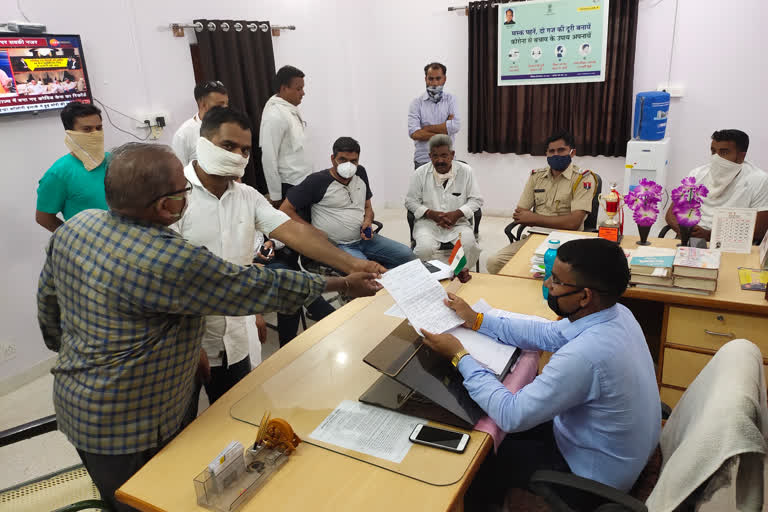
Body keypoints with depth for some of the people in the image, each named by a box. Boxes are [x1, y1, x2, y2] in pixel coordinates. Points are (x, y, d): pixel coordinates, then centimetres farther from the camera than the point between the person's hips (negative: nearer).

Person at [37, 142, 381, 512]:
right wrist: (344, 284, -12)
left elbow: (48, 305, 7)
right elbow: (261, 287, -24)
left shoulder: (74, 227, -6)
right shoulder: (168, 262, -32)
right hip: (126, 427, -8)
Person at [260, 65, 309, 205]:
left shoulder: (292, 110, 8)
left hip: (301, 181, 8)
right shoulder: (274, 116, -18)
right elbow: (268, 159, -18)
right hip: (288, 186, -8)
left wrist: (308, 179, 14)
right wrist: (275, 195, -15)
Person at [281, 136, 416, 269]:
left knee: (406, 255, -6)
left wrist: (368, 222, -1)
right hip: (336, 246, -7)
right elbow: (285, 209, -8)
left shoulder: (360, 173, 11)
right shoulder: (317, 181, -9)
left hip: (364, 238, 7)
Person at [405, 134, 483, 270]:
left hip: (458, 222, 1)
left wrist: (457, 213, -12)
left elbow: (476, 199, 6)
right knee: (424, 248, -31)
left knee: (469, 245, -29)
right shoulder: (420, 173, 3)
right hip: (428, 222, 0)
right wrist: (431, 214, -11)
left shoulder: (465, 171, 3)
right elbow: (410, 201, 5)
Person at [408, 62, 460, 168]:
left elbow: (455, 126, -9)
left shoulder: (450, 99, 7)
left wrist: (426, 128, -9)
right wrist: (444, 130, -10)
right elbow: (414, 133, -11)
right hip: (423, 160, -1)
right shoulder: (417, 103, 3)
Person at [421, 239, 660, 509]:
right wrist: (477, 320, 1)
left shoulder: (584, 354, -39)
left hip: (596, 474, -7)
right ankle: (497, 494, 42)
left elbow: (512, 415, -30)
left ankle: (472, 501, 37)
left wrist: (459, 355, -21)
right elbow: (547, 334, 3)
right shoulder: (616, 313, -11)